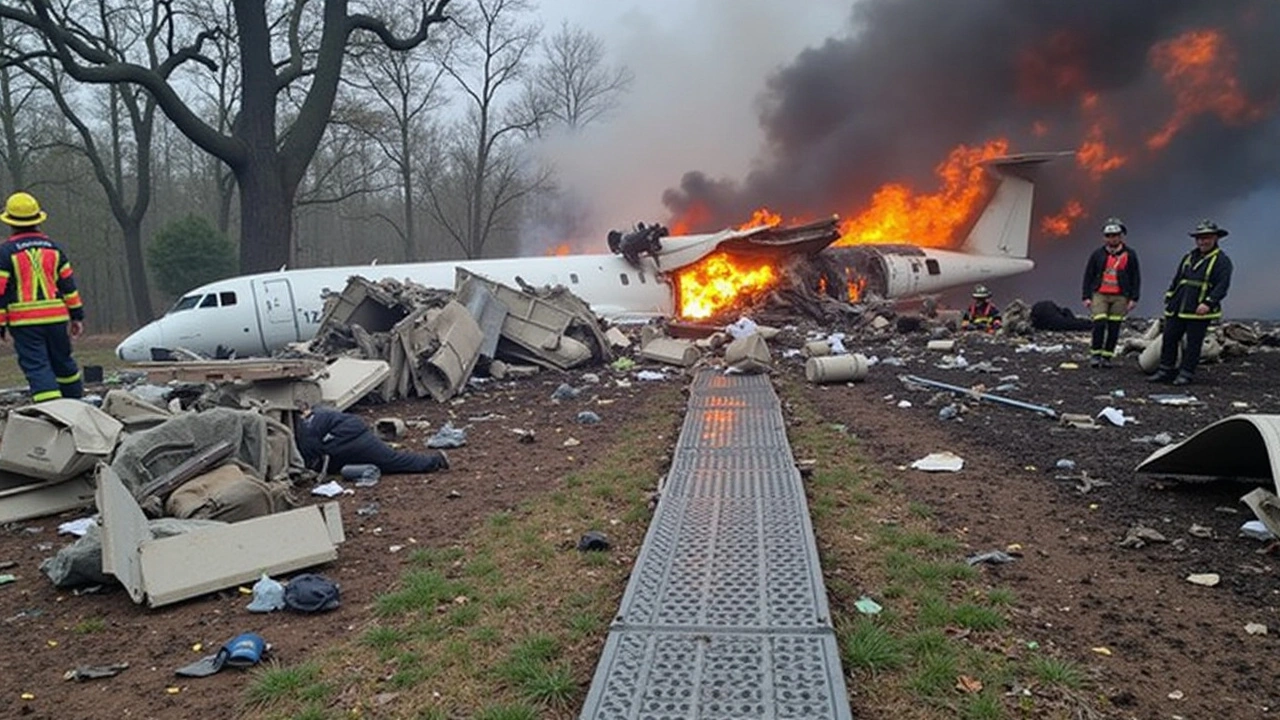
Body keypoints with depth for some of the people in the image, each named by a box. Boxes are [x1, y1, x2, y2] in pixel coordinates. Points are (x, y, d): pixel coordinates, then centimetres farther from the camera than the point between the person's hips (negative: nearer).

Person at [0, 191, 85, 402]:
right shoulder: (53, 248, 7)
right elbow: (68, 284, 8)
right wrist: (77, 316, 13)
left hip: (24, 322, -4)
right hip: (56, 317, 4)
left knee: (36, 366, -3)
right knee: (63, 362, 18)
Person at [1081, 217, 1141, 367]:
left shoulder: (1130, 255, 6)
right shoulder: (1098, 254, 7)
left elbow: (1136, 278, 7)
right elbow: (1088, 276, 9)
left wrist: (1133, 298, 0)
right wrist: (1086, 296, 3)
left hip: (1120, 297, 1)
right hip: (1099, 295, 0)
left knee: (1114, 328, 2)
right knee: (1099, 324, -12)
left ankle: (1107, 356, 11)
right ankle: (1095, 354, 0)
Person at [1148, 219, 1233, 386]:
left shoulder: (1221, 260, -2)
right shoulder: (1189, 257, 18)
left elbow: (1222, 285, -11)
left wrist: (1208, 302, -22)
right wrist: (1169, 297, 17)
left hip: (1199, 311, -6)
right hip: (1177, 309, 6)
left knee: (1193, 343, -1)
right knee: (1169, 338, 5)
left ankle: (1186, 374, 4)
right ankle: (1165, 371, 12)